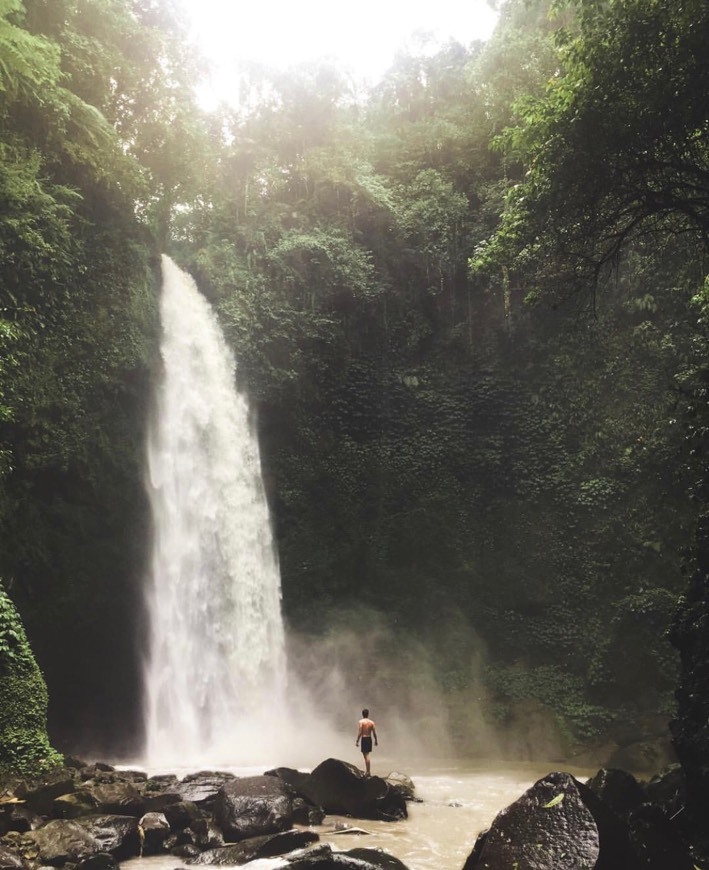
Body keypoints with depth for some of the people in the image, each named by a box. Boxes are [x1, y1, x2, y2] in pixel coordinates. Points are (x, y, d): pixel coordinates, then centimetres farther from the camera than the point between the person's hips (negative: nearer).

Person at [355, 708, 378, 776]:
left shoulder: (361, 721, -10)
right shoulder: (372, 722, 3)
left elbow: (360, 732, -13)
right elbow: (374, 733, 3)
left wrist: (357, 741, -8)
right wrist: (376, 740, 14)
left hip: (364, 739, -5)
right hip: (369, 739, 5)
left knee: (366, 755, -2)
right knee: (367, 755, 18)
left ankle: (367, 771, -1)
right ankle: (367, 770, 24)